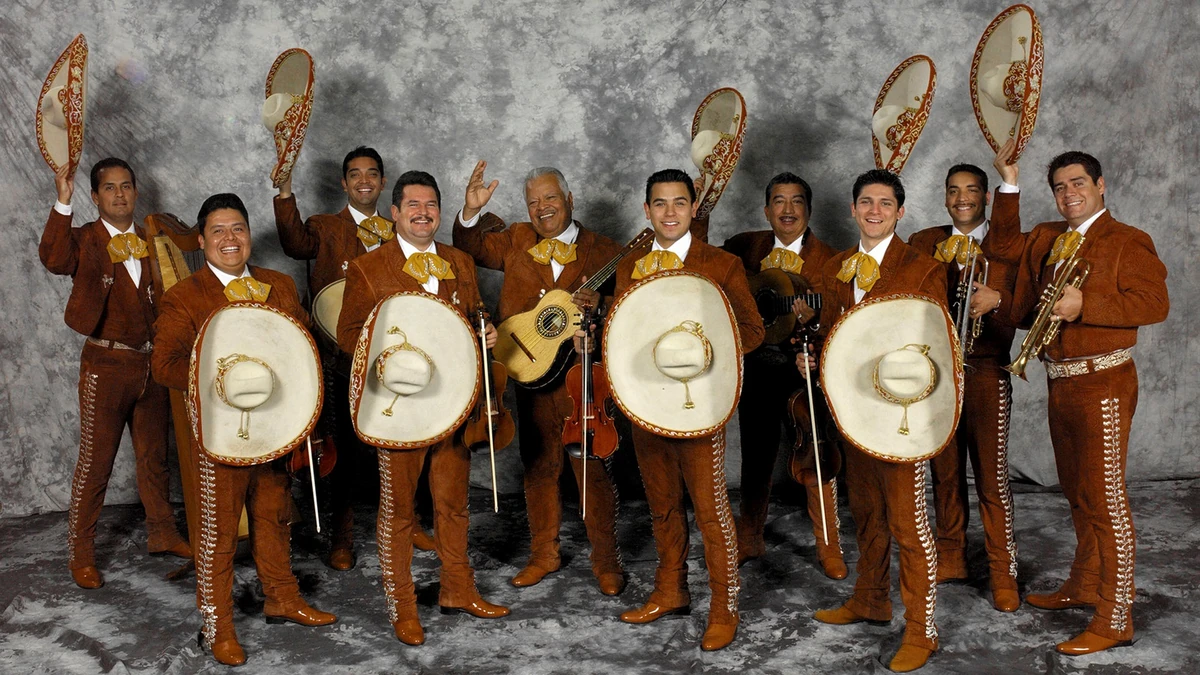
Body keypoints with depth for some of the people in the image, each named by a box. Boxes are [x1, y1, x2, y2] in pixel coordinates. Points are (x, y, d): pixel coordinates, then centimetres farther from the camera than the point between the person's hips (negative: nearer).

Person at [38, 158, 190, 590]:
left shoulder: (150, 242, 11)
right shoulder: (83, 240, -3)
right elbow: (54, 259, -26)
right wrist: (62, 203, -32)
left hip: (152, 364, 5)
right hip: (106, 364, -5)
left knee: (154, 455, 16)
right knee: (95, 462, -1)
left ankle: (162, 534, 30)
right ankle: (80, 554, 10)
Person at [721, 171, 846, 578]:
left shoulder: (827, 259, -3)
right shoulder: (743, 247, 6)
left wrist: (812, 317, -29)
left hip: (805, 371, -2)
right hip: (755, 369, 2)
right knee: (755, 457, 13)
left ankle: (829, 547, 18)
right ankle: (749, 540, 29)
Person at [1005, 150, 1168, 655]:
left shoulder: (1127, 242, -6)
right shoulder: (1043, 240, 14)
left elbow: (1154, 303, -17)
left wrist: (1084, 306, -24)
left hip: (1102, 383, -7)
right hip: (1059, 381, 7)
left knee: (1104, 498, -7)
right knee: (1077, 493, 18)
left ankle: (1114, 619, -1)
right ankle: (1083, 586, 34)